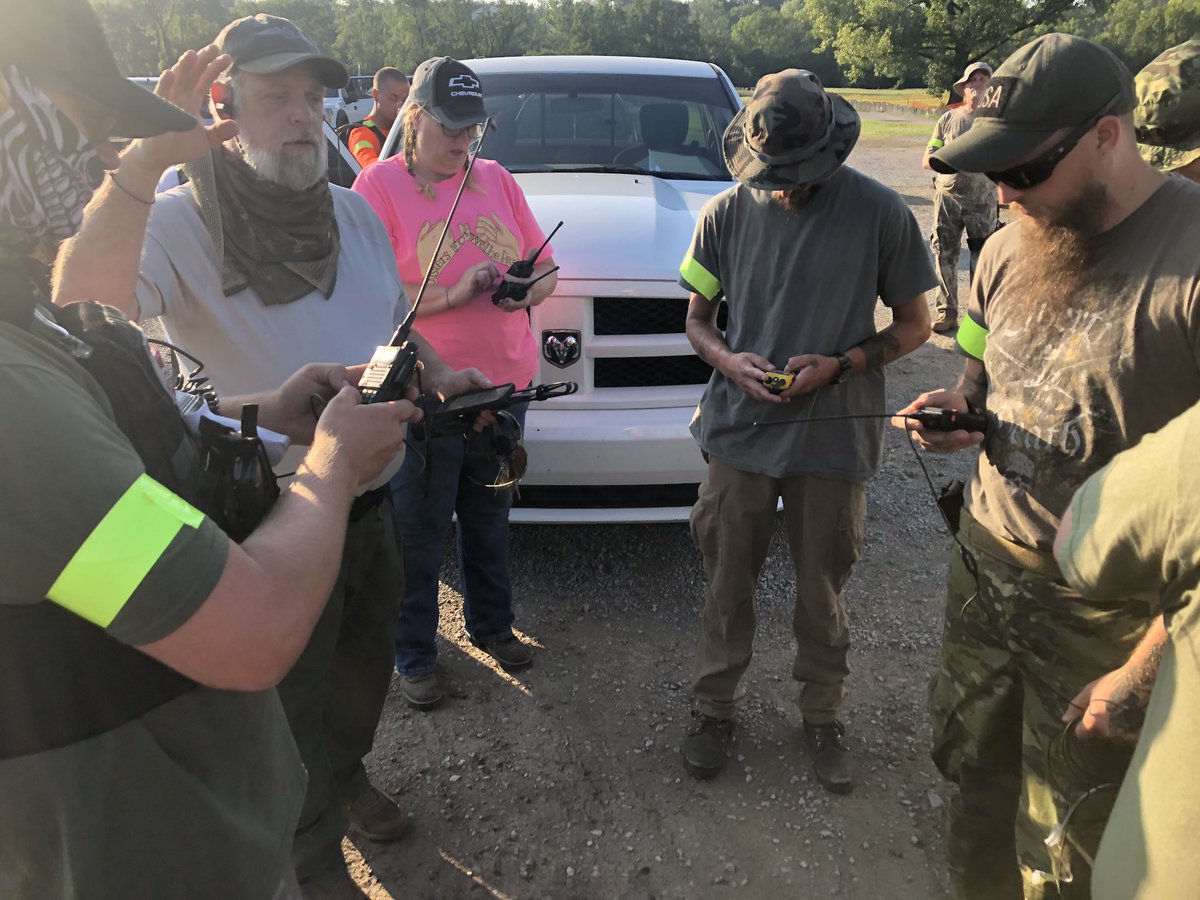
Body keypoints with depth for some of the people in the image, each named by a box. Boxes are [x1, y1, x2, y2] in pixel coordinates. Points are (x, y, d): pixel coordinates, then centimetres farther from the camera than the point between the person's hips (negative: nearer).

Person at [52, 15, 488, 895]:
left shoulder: (355, 212, 4)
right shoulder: (180, 224, -16)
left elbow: (394, 322, 17)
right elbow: (84, 295, -36)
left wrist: (439, 375, -2)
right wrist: (150, 152, -44)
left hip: (369, 502, 6)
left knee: (365, 663, 25)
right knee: (296, 698, 14)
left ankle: (347, 776, 54)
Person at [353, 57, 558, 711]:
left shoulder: (496, 179, 11)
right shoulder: (379, 185, -5)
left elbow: (545, 267, 14)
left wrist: (528, 289, -8)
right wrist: (452, 295, -21)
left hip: (504, 384, 5)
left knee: (489, 519, 19)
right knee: (418, 532, 6)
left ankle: (491, 625, 39)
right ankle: (414, 656, 23)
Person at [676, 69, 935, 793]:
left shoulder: (880, 212, -6)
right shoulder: (727, 213, 0)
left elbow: (914, 325, 1)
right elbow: (698, 319, 8)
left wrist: (842, 364, -16)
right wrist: (728, 361, -13)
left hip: (834, 437, -1)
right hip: (742, 429, 1)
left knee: (823, 592, 13)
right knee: (729, 586, 11)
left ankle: (824, 716, 36)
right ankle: (716, 707, 33)